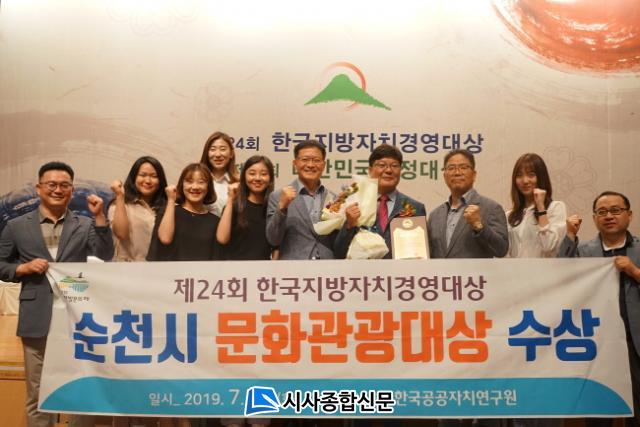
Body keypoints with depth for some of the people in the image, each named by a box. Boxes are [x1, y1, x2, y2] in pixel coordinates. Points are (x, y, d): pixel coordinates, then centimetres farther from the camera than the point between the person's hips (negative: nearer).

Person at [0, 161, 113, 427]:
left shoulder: (85, 225, 8)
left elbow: (105, 258, -5)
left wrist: (99, 217, -10)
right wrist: (23, 268, -7)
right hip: (37, 320, 0)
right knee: (38, 393, 8)